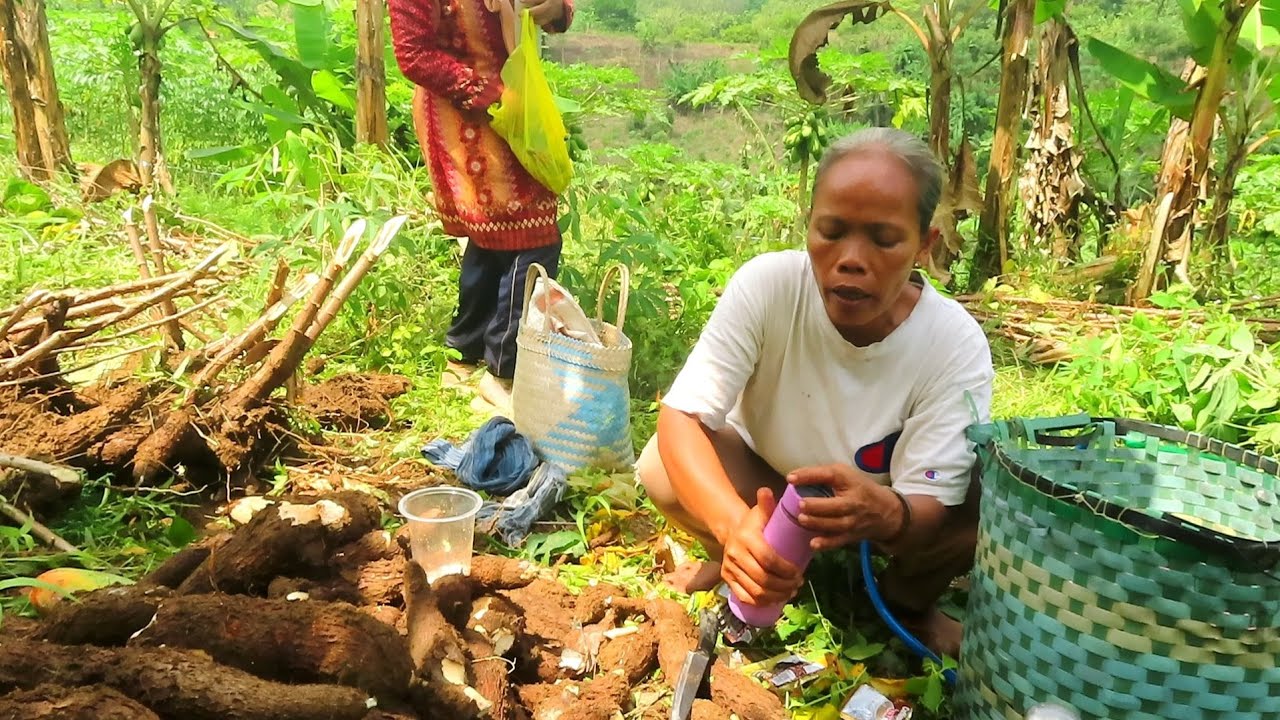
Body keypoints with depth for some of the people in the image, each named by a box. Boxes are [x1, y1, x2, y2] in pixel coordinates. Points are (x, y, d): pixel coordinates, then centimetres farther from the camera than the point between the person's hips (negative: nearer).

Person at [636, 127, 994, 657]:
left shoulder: (957, 346, -28)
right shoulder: (767, 285, -29)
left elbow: (929, 507, -28)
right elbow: (680, 418, -33)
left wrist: (888, 514, -54)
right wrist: (734, 524, -53)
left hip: (886, 512, 1)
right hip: (763, 485, 0)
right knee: (662, 469, -29)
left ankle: (907, 603, 8)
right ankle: (759, 566, 4)